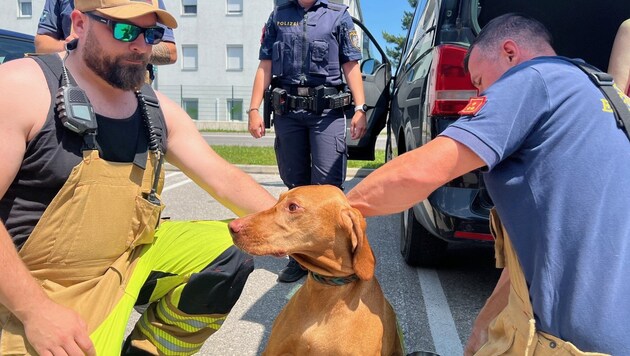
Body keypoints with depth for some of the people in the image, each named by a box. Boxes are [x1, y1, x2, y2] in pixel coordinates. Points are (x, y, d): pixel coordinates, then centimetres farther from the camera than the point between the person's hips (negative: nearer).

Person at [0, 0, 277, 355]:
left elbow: (224, 177, -2)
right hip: (31, 289, -5)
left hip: (129, 258, 6)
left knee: (230, 249, -8)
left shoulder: (158, 109, 1)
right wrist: (36, 311, -24)